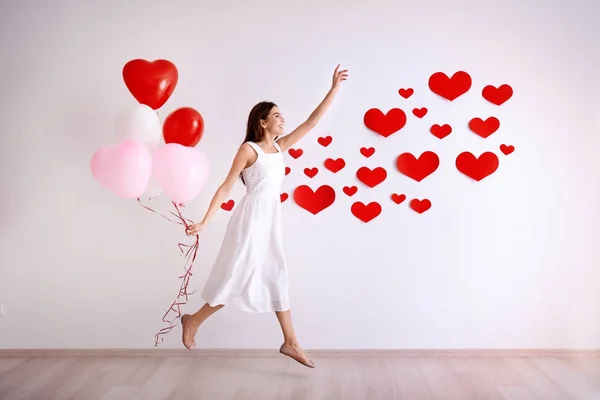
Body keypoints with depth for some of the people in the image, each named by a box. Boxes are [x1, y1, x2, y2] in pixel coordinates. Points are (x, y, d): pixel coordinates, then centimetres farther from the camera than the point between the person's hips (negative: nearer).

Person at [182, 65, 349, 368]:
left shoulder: (280, 147, 11)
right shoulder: (248, 149, -8)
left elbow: (310, 123, 9)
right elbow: (226, 187, -9)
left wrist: (334, 89, 6)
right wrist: (204, 222, -12)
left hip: (271, 220, 7)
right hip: (251, 218, -7)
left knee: (276, 277, 8)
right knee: (239, 277, -2)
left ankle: (290, 342, 14)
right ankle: (193, 320, 18)